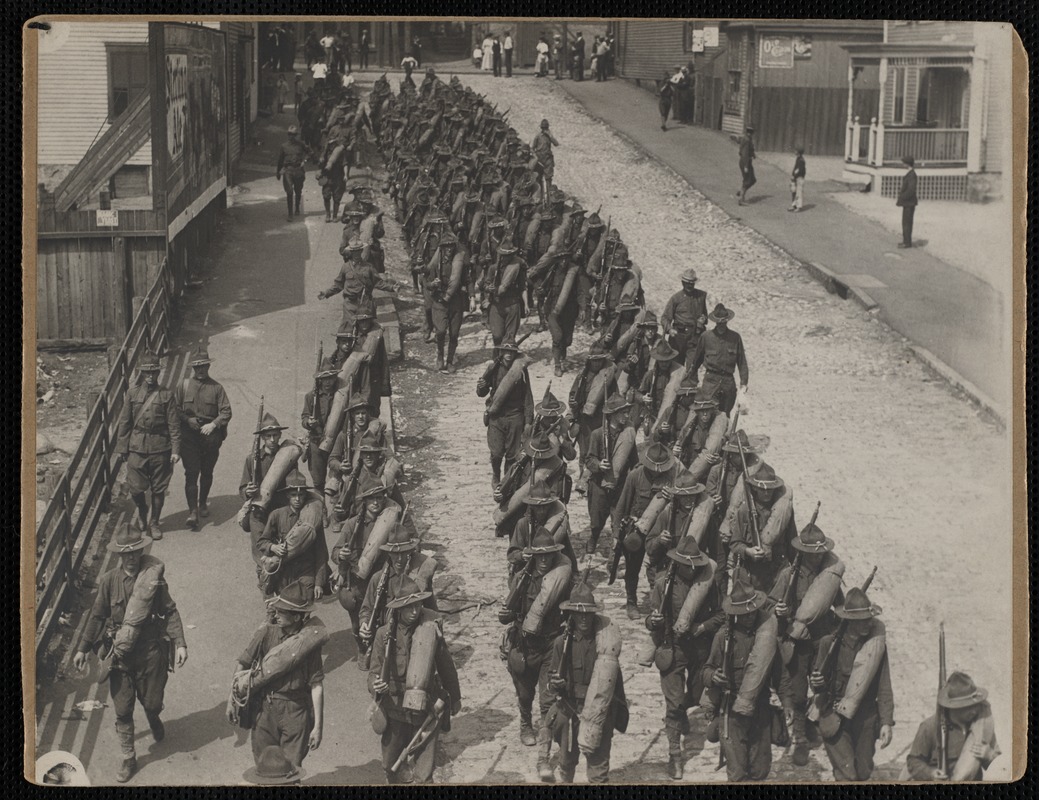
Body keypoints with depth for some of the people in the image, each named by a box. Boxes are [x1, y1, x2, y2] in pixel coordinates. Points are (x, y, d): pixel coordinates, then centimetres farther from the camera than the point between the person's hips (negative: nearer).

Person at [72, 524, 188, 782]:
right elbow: (97, 616, 2)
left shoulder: (153, 577, -10)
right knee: (122, 711, 6)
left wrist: (180, 643, -16)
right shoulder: (109, 581, -8)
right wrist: (82, 648, 4)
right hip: (120, 654, 1)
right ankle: (128, 759, 24)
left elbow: (170, 612, -7)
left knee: (152, 702, 13)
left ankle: (153, 718, 51)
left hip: (150, 651, -1)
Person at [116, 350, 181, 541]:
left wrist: (175, 450, -6)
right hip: (137, 448, 1)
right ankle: (142, 514, 29)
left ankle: (154, 523, 23)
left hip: (160, 449, -1)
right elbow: (124, 423, 6)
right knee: (135, 488, 0)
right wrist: (121, 448, 3)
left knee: (158, 489, 6)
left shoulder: (167, 395, -1)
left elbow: (174, 425, -1)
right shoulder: (132, 394, 3)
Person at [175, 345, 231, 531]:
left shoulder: (216, 388, 4)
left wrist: (213, 424, -14)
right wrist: (187, 419, -11)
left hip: (210, 435, 1)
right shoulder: (183, 386, 5)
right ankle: (192, 511, -13)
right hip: (188, 436, -1)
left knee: (207, 472, 13)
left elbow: (226, 412, 0)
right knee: (191, 473, -9)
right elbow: (175, 409, 5)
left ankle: (203, 503, 34)